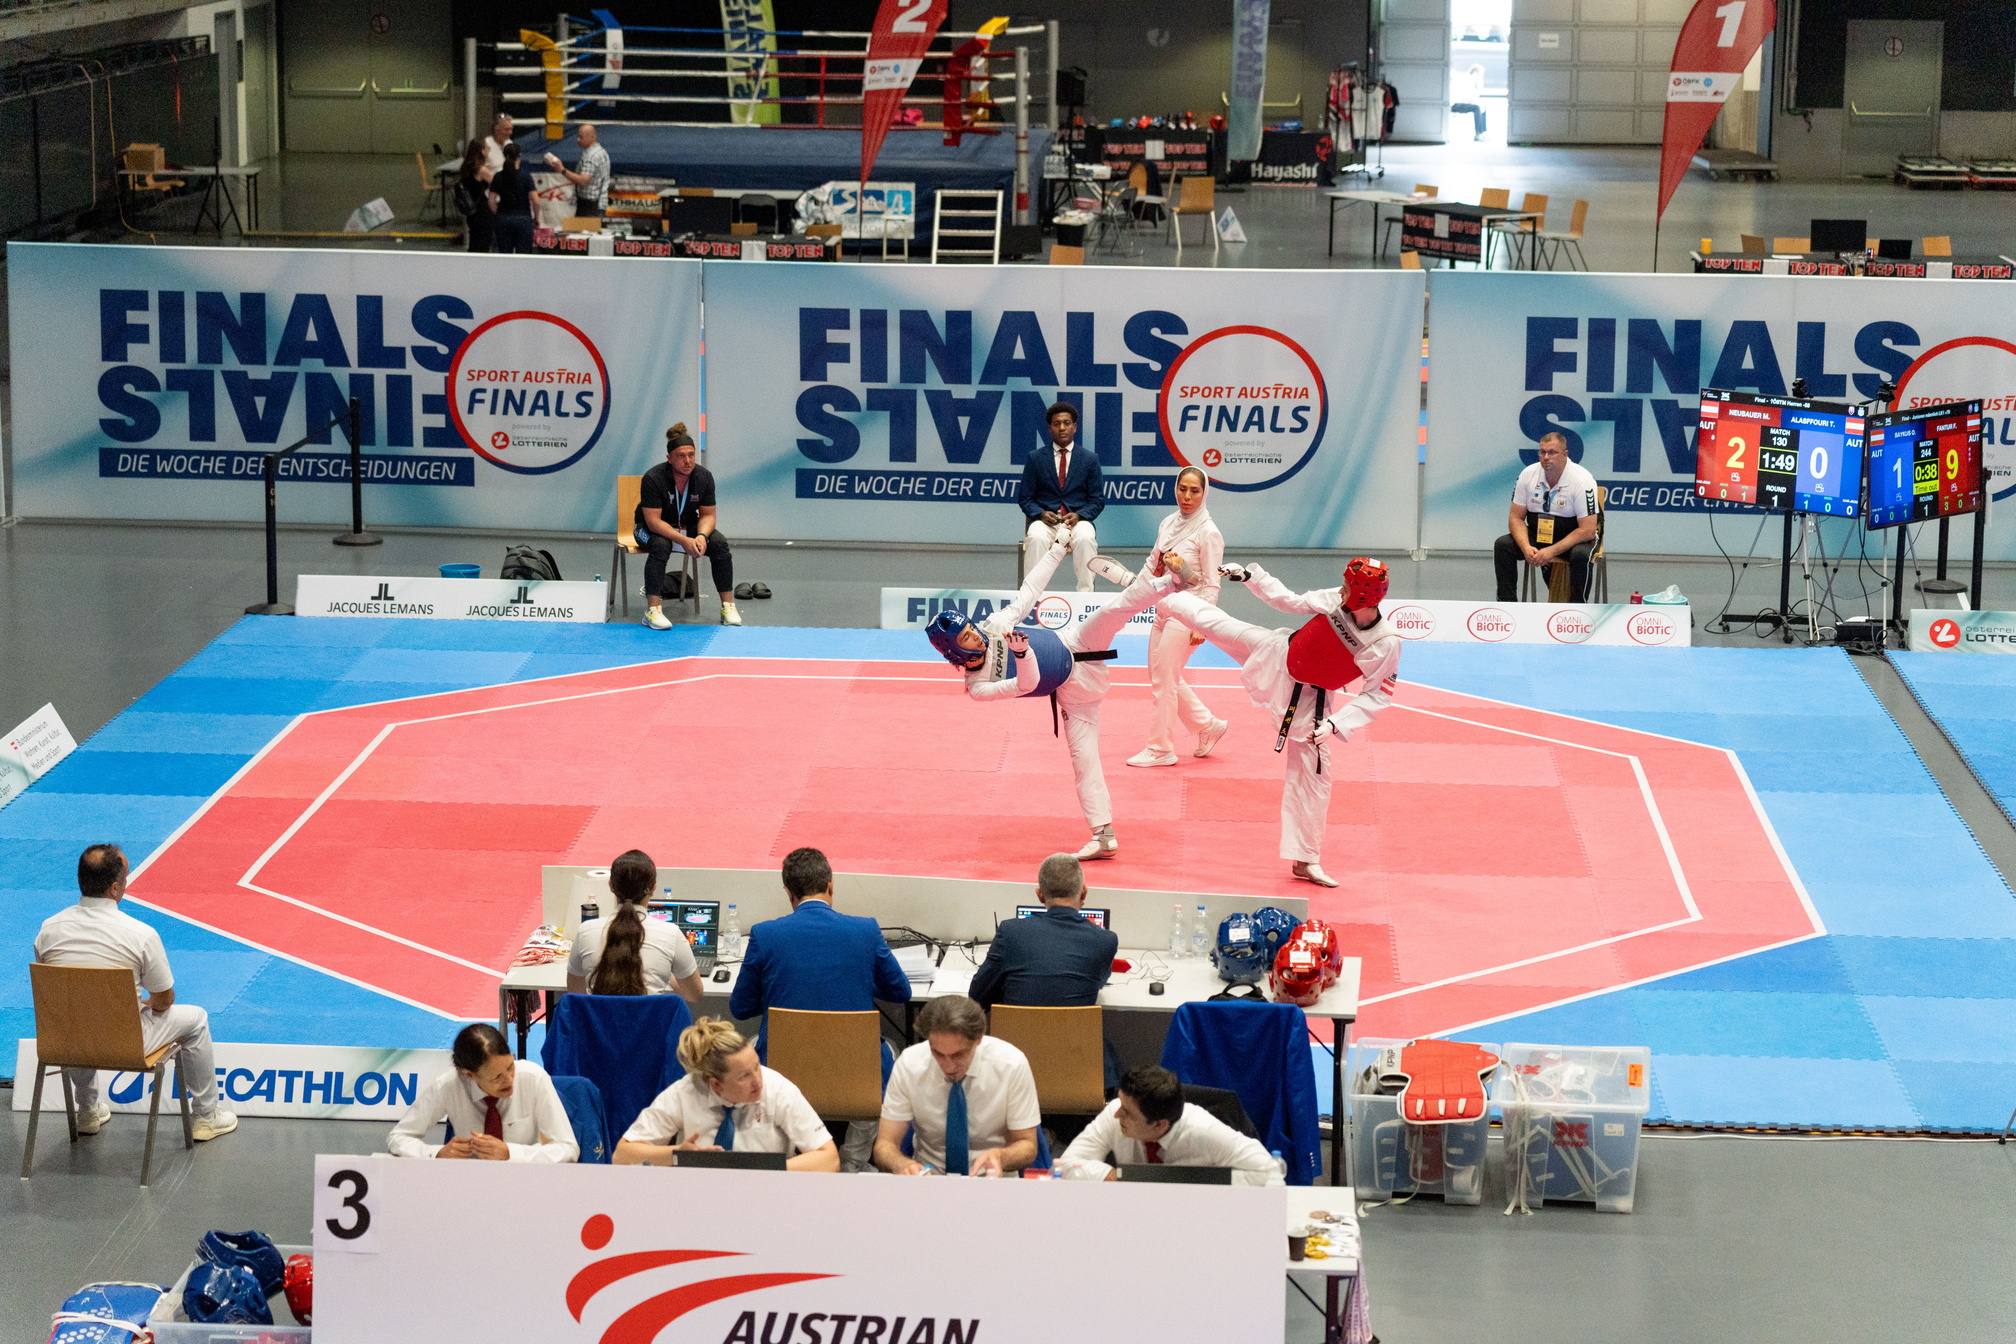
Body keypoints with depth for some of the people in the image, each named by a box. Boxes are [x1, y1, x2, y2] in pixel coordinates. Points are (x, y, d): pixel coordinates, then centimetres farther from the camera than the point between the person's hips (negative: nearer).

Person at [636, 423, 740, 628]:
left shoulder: (704, 477, -11)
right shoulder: (653, 478, -25)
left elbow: (708, 515, -4)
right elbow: (653, 521, -27)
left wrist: (701, 536, -27)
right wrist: (683, 540, -38)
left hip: (688, 526, 4)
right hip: (653, 529, -4)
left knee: (720, 544, -20)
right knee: (661, 546, -37)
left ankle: (728, 607, -12)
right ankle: (652, 610, -37)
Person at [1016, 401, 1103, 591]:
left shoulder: (1090, 459, 11)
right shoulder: (1035, 458, 11)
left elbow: (1097, 500, 9)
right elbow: (1025, 498, 10)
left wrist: (1079, 516, -11)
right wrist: (1041, 514, -11)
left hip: (1078, 520, 0)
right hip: (1045, 520, 0)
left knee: (1085, 539, -35)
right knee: (1036, 538, -35)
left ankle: (1085, 593, -30)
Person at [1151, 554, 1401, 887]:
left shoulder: (1386, 646, -29)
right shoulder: (1333, 600, -21)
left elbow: (1377, 695, -20)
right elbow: (1289, 602, -2)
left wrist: (1336, 724, -30)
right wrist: (1249, 575, -3)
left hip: (1307, 701, -2)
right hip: (1276, 655, 3)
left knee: (1312, 774, -1)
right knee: (1214, 622, 10)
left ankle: (1305, 859, 13)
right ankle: (1165, 596, 42)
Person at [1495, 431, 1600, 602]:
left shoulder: (1582, 480, -20)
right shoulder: (1528, 475, -8)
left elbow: (1587, 530, -22)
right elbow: (1516, 517, -2)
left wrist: (1551, 551, -30)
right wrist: (1526, 547, -22)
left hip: (1572, 539, -4)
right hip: (1537, 535, 4)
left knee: (1581, 555, -36)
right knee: (1502, 545, -19)